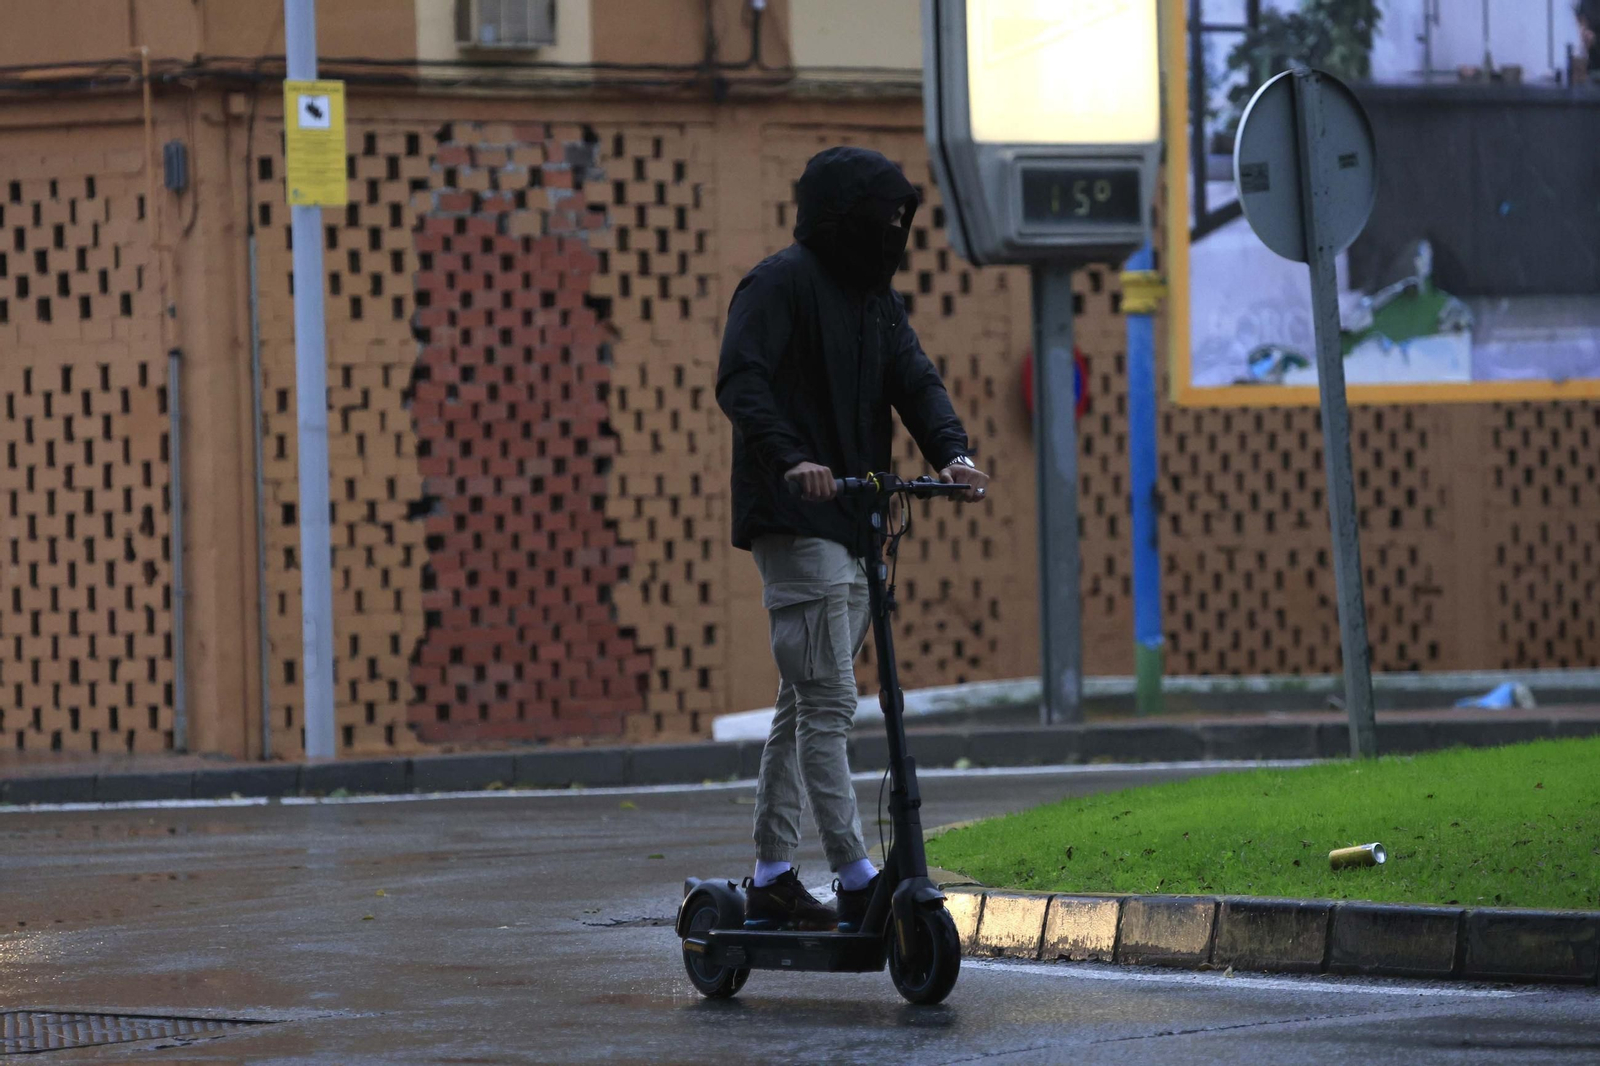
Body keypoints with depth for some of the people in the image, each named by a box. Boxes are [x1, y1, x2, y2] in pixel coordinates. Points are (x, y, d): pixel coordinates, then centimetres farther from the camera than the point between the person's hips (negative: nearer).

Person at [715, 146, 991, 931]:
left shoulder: (875, 297, 18)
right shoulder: (780, 283, -8)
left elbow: (915, 381, 9)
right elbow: (740, 380, -19)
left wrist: (951, 453, -10)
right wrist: (789, 459, -34)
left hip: (852, 524, 9)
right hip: (794, 520, -9)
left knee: (806, 704, 11)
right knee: (828, 702, -12)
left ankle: (771, 880, 17)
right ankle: (857, 883, -15)